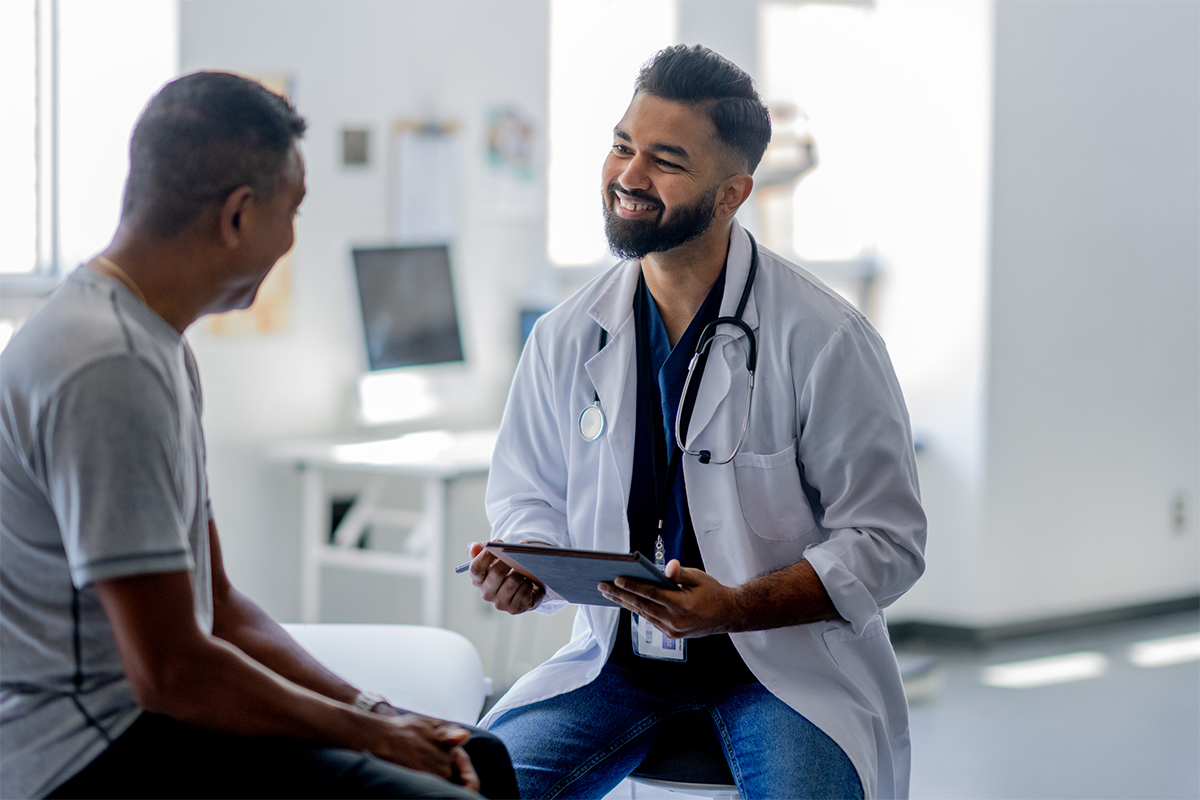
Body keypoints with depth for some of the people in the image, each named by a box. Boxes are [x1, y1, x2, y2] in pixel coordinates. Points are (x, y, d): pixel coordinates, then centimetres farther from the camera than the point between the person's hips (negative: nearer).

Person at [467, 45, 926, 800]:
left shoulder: (827, 339, -11)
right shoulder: (565, 338, 2)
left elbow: (886, 541, -10)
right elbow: (530, 495, 16)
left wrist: (735, 608, -24)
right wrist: (526, 572, -9)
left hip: (787, 653, -4)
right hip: (618, 655, 4)